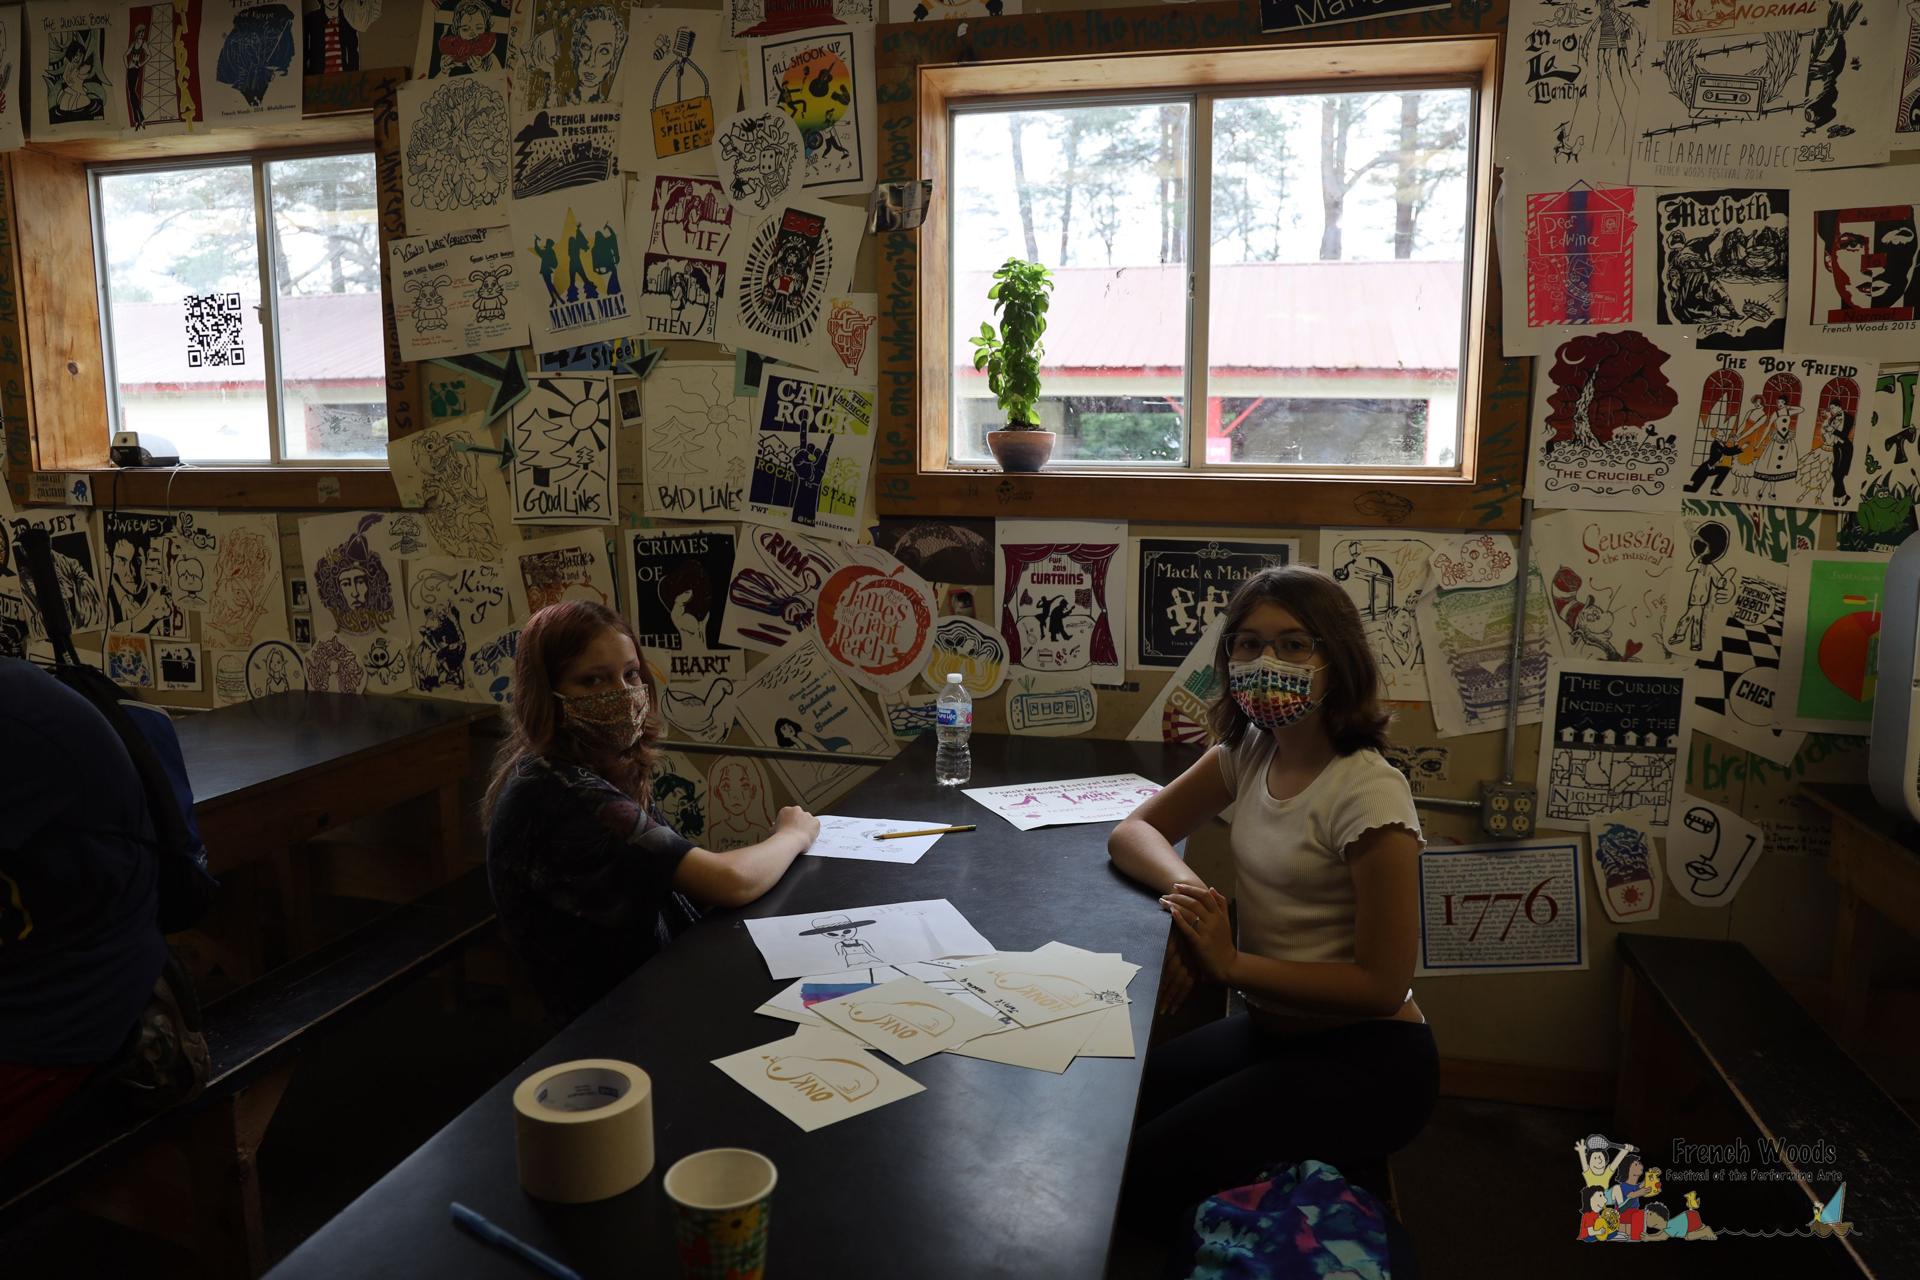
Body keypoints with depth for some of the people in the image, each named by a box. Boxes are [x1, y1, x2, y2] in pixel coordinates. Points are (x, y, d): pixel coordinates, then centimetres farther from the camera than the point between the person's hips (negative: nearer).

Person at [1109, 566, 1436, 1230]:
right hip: (1274, 1030, 7)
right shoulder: (1249, 752, 0)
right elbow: (1133, 832, 4)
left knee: (1145, 1170, -19)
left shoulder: (1368, 794, -22)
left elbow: (1382, 984, -19)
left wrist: (1230, 964, -22)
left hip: (1366, 1059, -7)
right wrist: (1188, 889, -18)